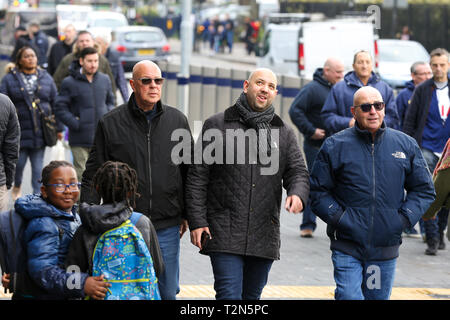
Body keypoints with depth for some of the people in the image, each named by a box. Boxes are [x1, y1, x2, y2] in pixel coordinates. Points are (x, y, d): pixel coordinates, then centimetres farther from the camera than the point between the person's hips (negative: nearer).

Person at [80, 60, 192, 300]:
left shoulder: (177, 121, 7)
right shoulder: (110, 123, 0)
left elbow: (189, 171, 14)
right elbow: (93, 175, 4)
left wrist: (187, 215, 12)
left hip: (166, 227, 2)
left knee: (166, 292, 5)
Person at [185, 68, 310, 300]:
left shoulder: (283, 133, 13)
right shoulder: (217, 125, 3)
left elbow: (298, 171, 8)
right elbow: (197, 176, 2)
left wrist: (297, 194, -17)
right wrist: (197, 221, -5)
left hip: (264, 236, 4)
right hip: (225, 233, -4)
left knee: (252, 295, 11)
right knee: (229, 295, -13)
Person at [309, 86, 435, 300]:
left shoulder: (405, 146, 6)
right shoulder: (335, 146, 0)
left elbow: (424, 190, 12)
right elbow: (318, 192, 4)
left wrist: (403, 218, -2)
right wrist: (338, 217, -10)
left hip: (386, 248, 2)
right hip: (347, 247, -2)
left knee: (378, 297, 10)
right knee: (348, 297, -13)